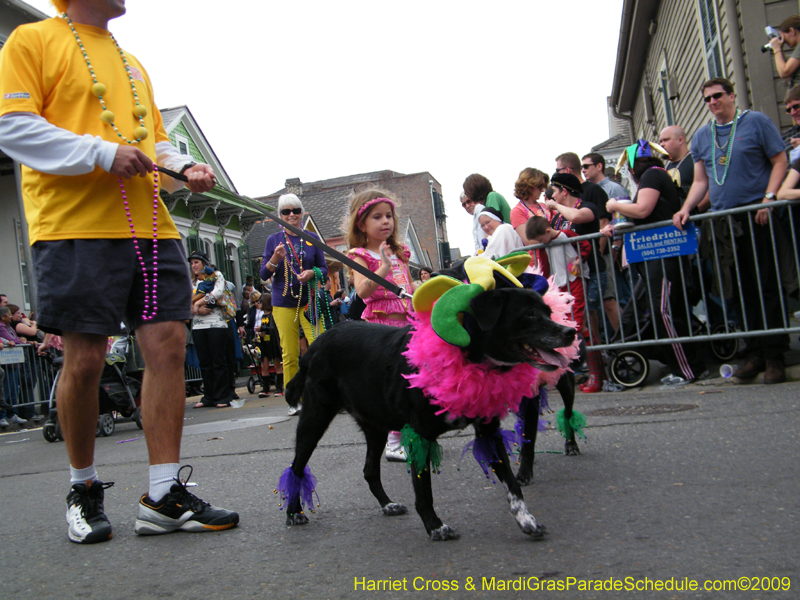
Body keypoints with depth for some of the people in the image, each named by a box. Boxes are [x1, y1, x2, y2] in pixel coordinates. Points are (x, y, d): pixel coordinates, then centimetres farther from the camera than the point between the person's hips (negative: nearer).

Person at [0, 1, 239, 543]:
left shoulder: (132, 64, 26)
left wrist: (184, 168, 7)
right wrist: (102, 153, -16)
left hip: (150, 224, 6)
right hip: (75, 224, -6)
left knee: (168, 346, -3)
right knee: (85, 360, -4)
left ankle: (165, 496, 4)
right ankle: (84, 488, 18)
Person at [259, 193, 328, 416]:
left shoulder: (312, 238, 7)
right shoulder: (274, 240, 6)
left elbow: (324, 269, 8)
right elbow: (263, 274, 4)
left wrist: (312, 273, -13)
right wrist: (276, 258, -15)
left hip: (309, 300, 0)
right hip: (283, 303, 0)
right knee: (289, 355, 1)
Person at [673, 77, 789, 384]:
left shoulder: (756, 122, 2)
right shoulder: (701, 136, 15)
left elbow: (780, 160, 0)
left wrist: (768, 198, -13)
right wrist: (686, 209, -1)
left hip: (756, 216, -4)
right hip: (723, 219, 4)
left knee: (767, 286, -6)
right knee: (743, 288, 5)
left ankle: (774, 355, -1)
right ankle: (756, 353, 11)